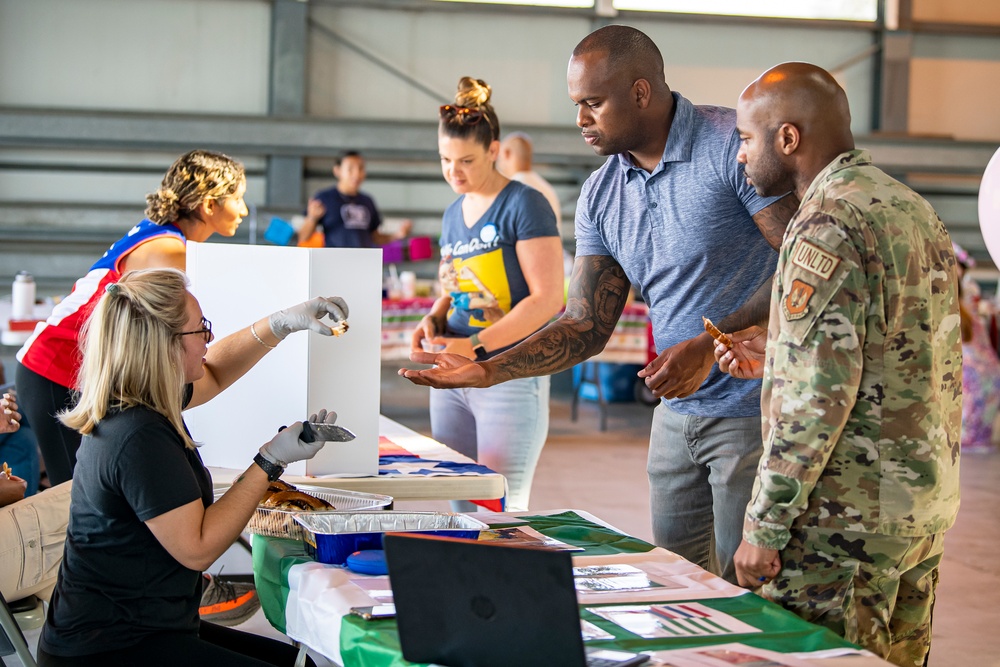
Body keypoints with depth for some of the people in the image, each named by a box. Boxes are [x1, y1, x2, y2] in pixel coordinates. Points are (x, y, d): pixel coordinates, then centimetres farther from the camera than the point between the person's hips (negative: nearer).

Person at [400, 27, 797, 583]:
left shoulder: (734, 145, -13)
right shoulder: (601, 195, 8)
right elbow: (586, 325, 8)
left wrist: (710, 345, -21)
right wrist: (489, 371, -5)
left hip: (753, 409, -6)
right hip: (678, 410, 7)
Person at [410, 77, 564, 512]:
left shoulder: (524, 206, -10)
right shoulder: (453, 215, 13)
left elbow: (548, 299, -15)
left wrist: (476, 345, -20)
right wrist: (434, 318, 3)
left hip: (510, 377, -7)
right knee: (459, 509, 8)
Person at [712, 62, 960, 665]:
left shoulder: (828, 225, -16)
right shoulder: (915, 209, 13)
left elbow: (818, 397, -22)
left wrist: (764, 526, -17)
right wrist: (779, 356, 20)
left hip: (847, 519, -9)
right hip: (926, 507, 9)